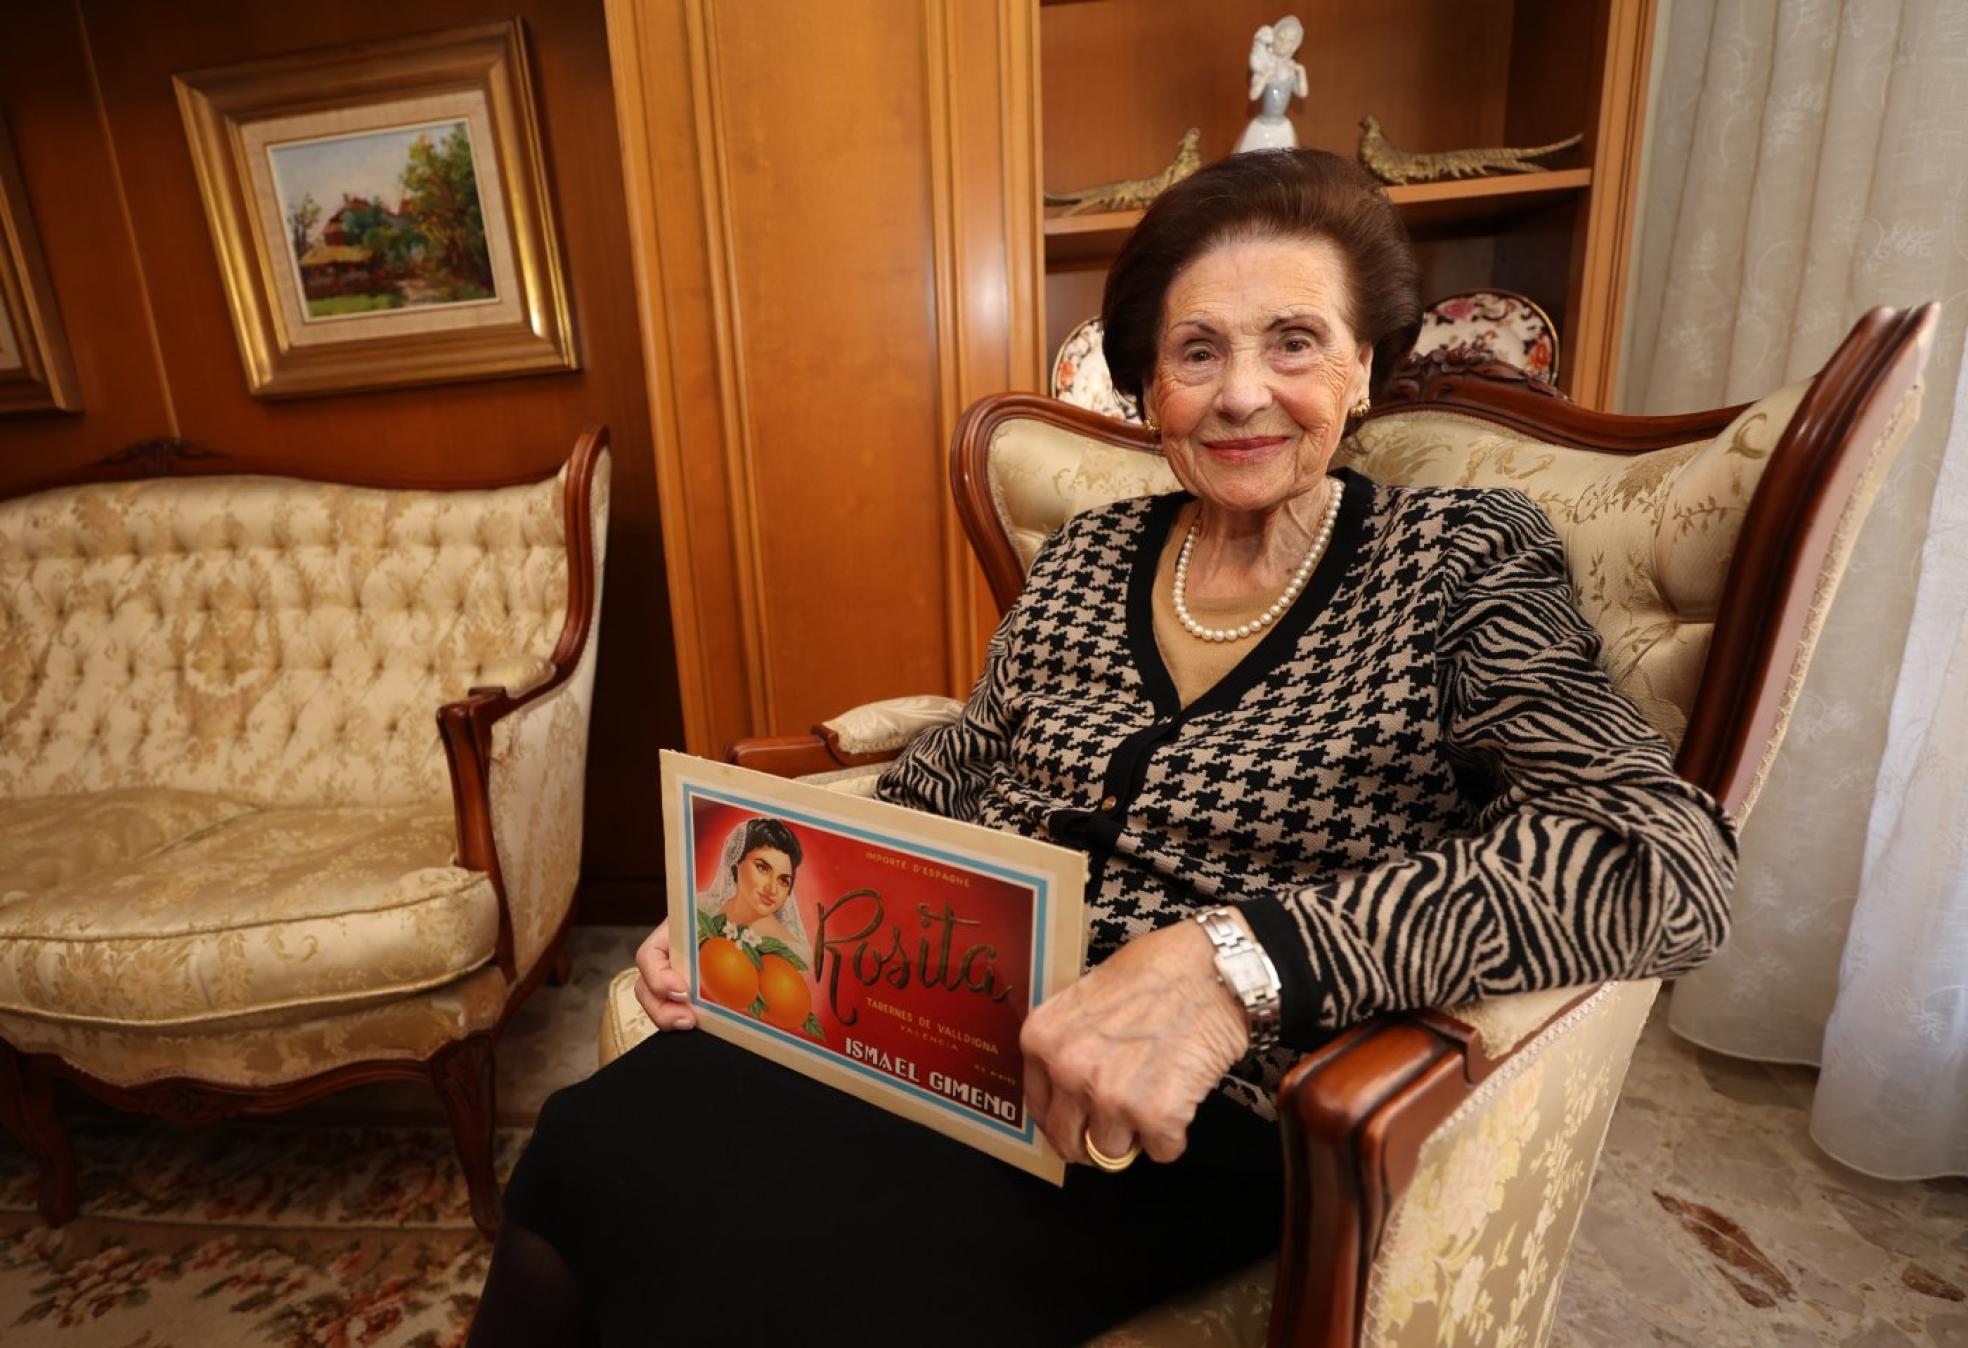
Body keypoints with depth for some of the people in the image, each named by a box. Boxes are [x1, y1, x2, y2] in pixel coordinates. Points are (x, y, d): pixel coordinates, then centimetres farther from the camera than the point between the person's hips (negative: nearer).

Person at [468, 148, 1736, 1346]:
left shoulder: (1460, 564, -4)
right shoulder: (1086, 559, 7)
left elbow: (1671, 860, -19)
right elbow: (950, 776, 13)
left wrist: (1239, 955, -32)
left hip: (1204, 1123, -3)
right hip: (955, 1022, 4)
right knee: (591, 1159, -20)